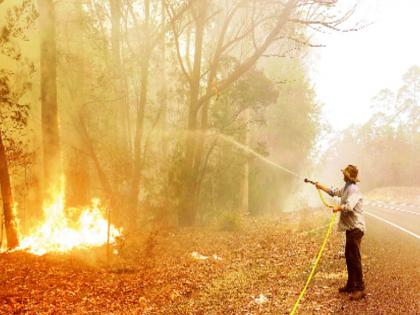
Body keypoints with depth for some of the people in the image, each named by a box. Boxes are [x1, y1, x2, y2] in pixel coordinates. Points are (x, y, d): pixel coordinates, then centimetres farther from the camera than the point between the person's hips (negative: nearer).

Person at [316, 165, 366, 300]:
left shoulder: (354, 190, -17)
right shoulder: (346, 188, 13)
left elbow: (349, 206, -32)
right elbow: (334, 192, 31)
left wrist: (338, 208, -15)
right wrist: (321, 186, 34)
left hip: (355, 228, -10)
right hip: (351, 228, 10)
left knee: (355, 258, -10)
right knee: (349, 256, 15)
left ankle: (359, 289, -7)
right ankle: (351, 285, 24)